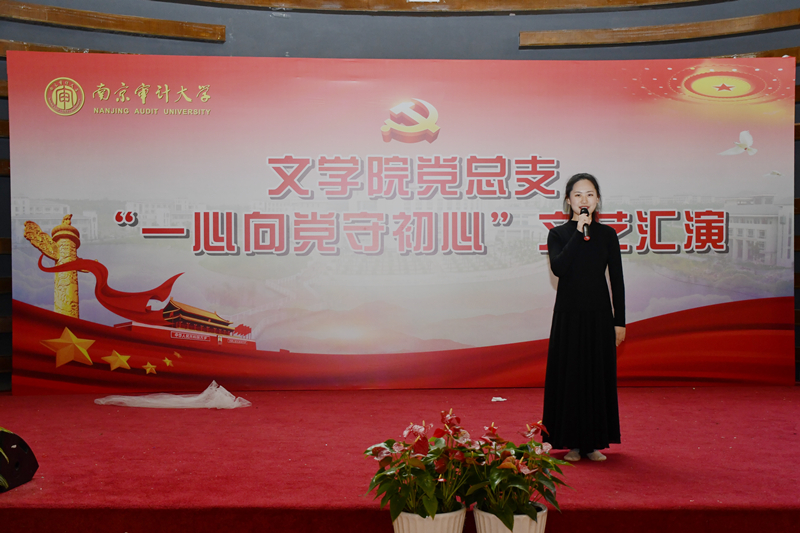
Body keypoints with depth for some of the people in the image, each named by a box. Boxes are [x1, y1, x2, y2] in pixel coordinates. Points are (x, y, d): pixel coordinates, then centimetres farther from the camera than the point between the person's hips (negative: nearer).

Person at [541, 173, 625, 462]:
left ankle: (594, 442, 17)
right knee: (569, 375, 2)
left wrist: (620, 321, 0)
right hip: (569, 314, -1)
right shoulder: (558, 234, 1)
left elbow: (617, 279, 4)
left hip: (599, 314, 1)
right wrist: (579, 232, -17)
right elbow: (558, 267, -18)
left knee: (599, 375, 5)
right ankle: (572, 442, 14)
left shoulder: (607, 234, 4)